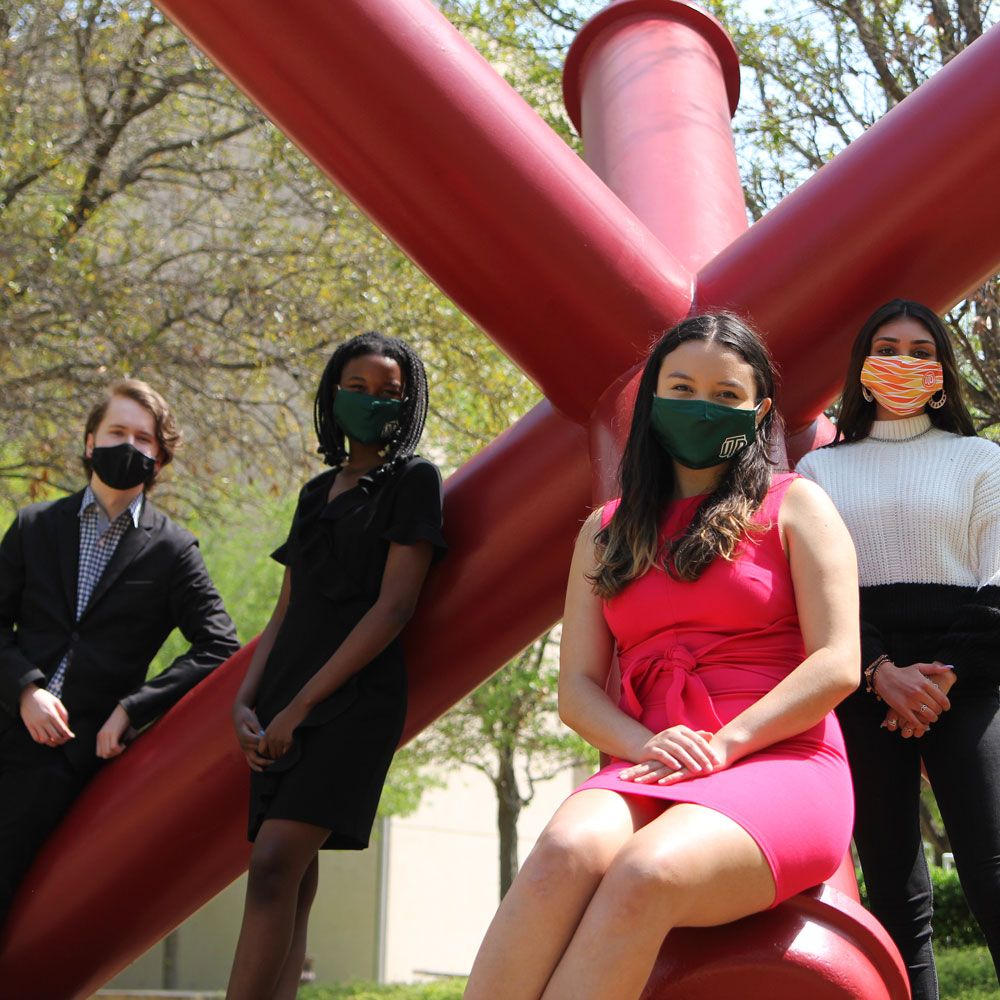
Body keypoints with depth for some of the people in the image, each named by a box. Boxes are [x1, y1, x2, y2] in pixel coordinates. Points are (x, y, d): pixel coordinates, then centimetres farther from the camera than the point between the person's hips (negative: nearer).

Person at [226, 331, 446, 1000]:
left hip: (354, 696, -6)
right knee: (291, 882, 2)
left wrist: (300, 704, -12)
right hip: (284, 704, 6)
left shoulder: (413, 480, 3)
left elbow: (395, 606, -7)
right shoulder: (318, 492, 22)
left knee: (275, 868, -19)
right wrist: (246, 701, 3)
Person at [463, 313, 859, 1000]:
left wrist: (723, 746, -13)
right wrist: (645, 746, -9)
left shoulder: (793, 505, 10)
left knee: (645, 873, -36)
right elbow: (576, 687, 13)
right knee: (567, 851, -34)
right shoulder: (609, 530, 20)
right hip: (647, 769, 3)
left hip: (779, 764, -3)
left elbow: (837, 664, -1)